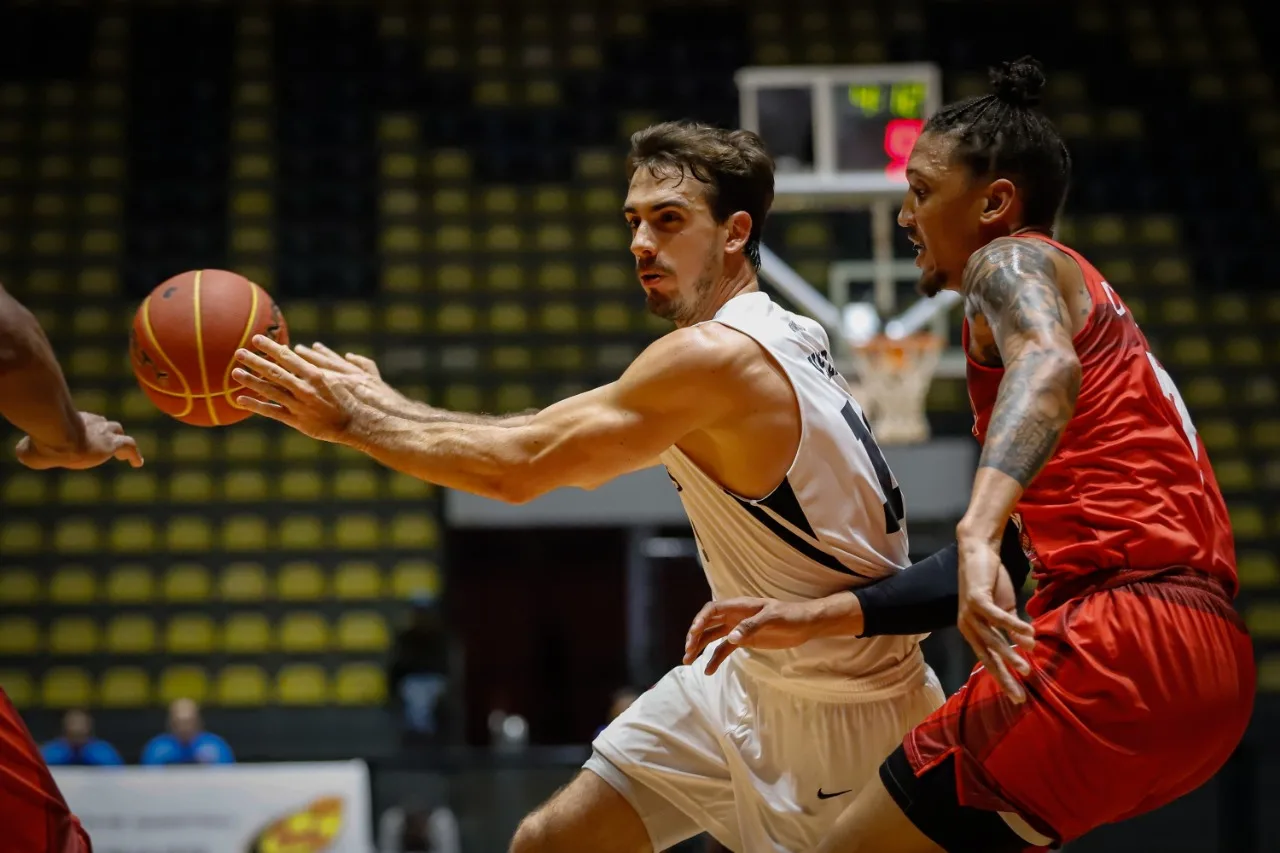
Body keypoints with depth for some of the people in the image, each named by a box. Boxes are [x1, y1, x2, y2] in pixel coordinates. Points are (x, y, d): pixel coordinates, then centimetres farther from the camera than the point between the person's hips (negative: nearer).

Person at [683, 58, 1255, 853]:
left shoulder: (1011, 260, 2)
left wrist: (977, 536, -41)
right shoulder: (1079, 291, 30)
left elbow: (1048, 363, -25)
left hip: (1123, 638, -10)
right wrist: (818, 617, 30)